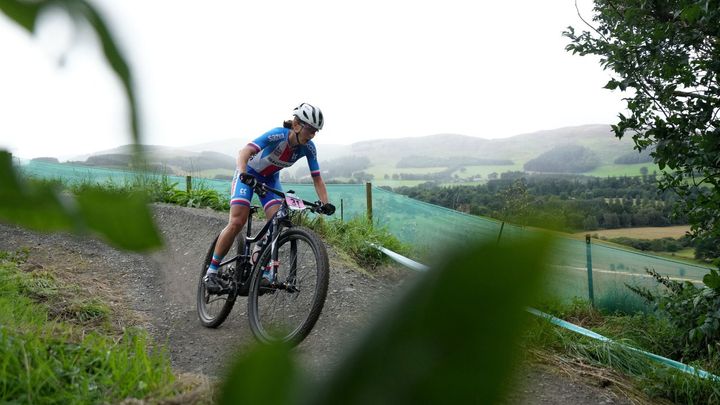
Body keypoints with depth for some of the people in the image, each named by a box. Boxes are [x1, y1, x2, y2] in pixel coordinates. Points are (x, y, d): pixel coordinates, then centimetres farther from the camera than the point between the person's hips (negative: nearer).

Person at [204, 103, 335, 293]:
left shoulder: (308, 148, -17)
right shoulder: (277, 135, -32)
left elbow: (317, 179, -14)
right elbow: (244, 152, -42)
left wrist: (325, 203, -28)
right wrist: (243, 174, -60)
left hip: (271, 179, 5)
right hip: (249, 174, -5)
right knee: (237, 222, -17)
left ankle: (265, 272, -3)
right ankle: (211, 272, -4)